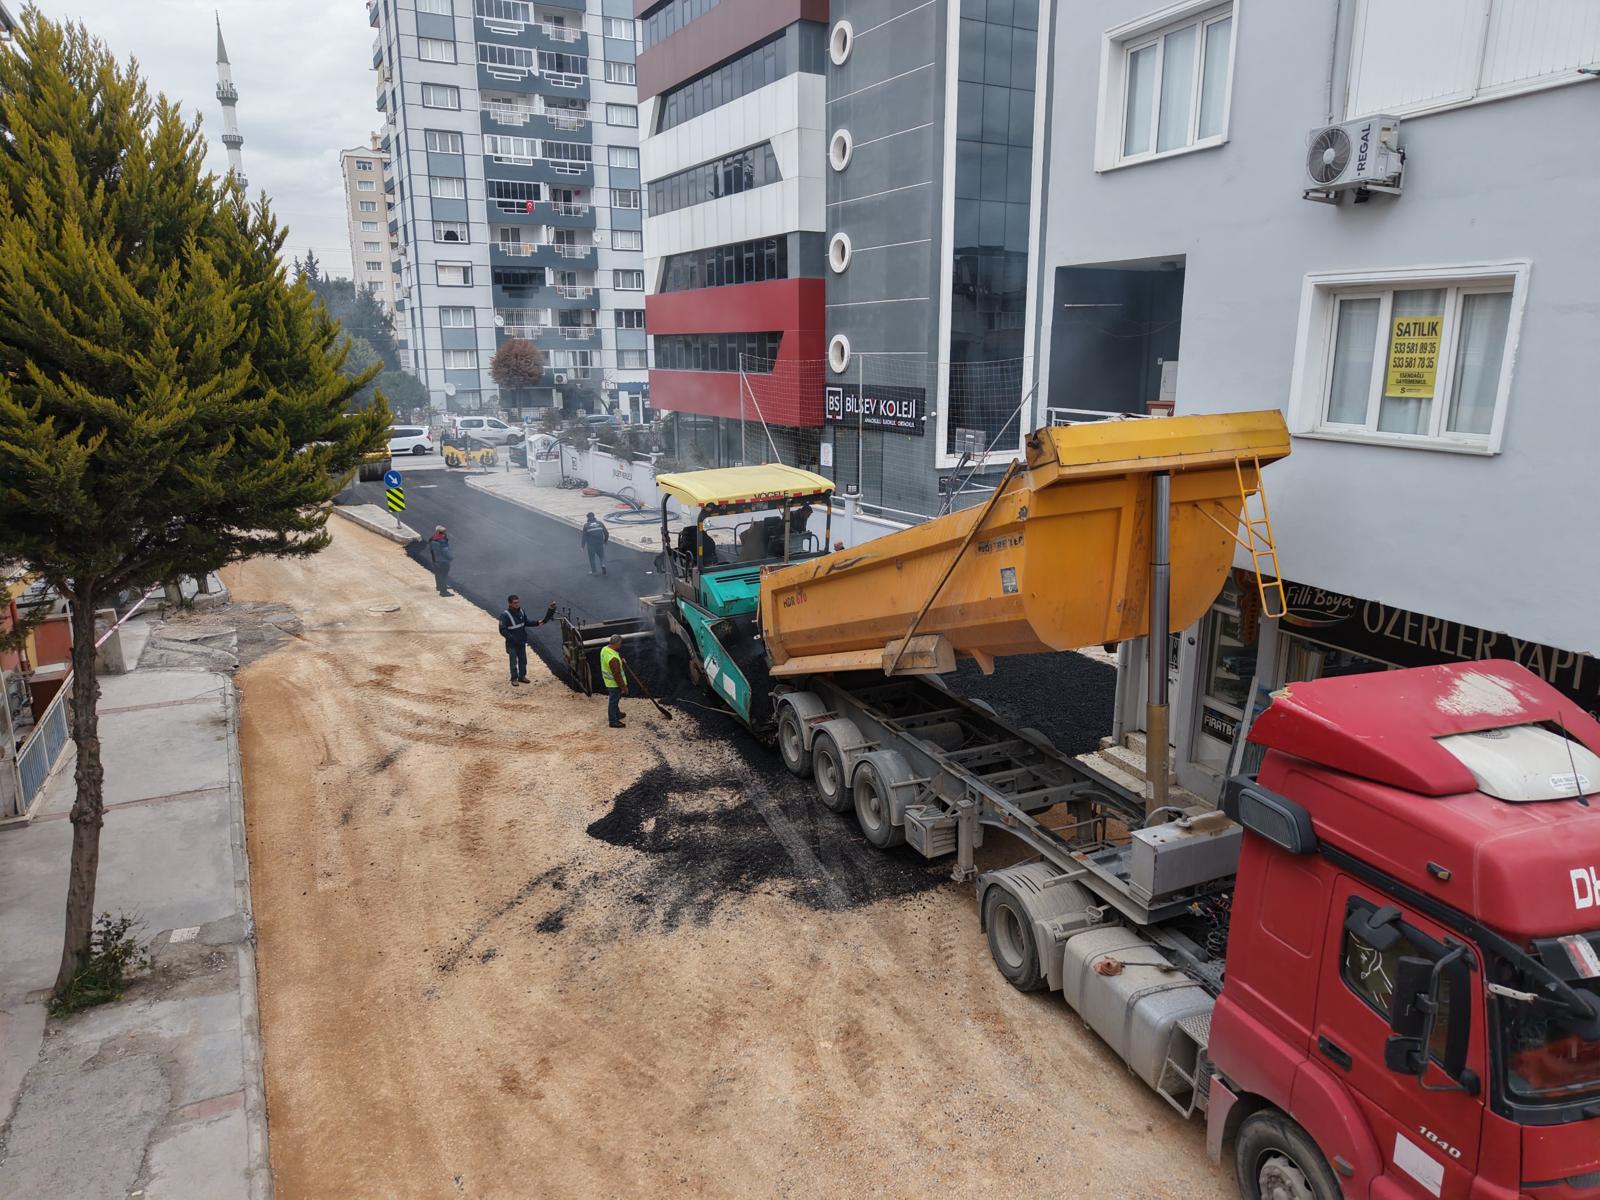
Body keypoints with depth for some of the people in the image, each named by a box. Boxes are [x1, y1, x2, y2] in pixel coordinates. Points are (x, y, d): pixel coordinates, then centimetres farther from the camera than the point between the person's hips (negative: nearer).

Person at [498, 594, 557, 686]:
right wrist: (513, 638, -24)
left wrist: (537, 623, 0)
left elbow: (527, 623, 14)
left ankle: (522, 676, 29)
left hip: (522, 642, 6)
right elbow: (503, 631, -20)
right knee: (514, 662, 4)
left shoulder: (521, 612, 1)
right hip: (512, 644, -6)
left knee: (523, 661, 14)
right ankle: (514, 679, 17)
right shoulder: (505, 616, -19)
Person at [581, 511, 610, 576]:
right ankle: (603, 564, -10)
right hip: (600, 543, 2)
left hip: (590, 544, -2)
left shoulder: (586, 525, -3)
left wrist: (583, 545, 5)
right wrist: (605, 540, 22)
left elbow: (584, 536, -4)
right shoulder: (600, 523, 4)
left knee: (592, 557, 12)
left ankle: (594, 571, 16)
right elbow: (606, 533, 6)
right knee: (601, 555, 17)